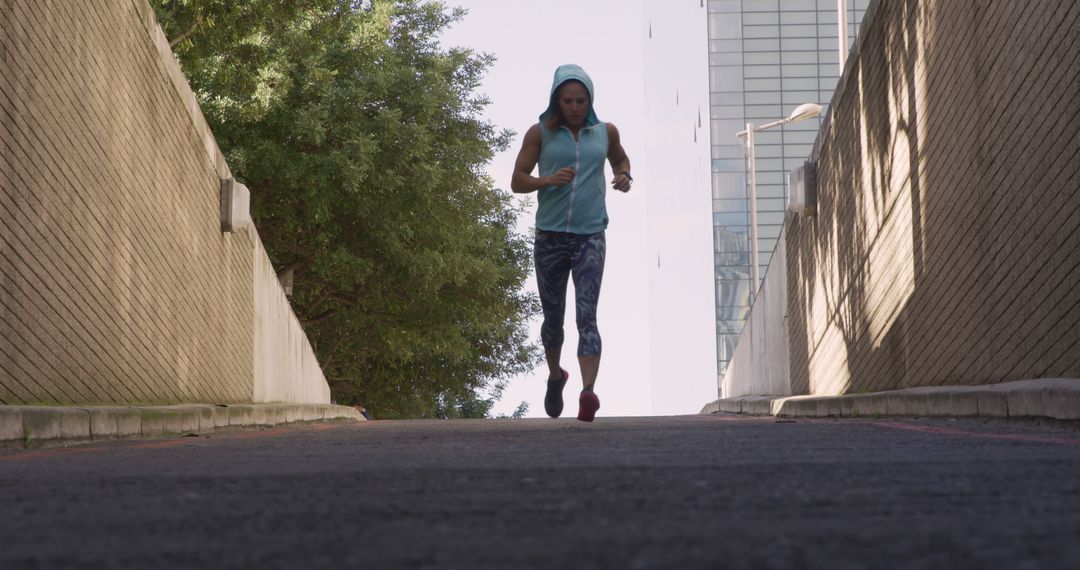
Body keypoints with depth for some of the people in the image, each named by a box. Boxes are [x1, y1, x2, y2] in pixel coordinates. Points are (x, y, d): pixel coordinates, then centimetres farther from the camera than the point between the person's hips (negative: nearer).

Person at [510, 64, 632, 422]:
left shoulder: (605, 132, 7)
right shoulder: (540, 133, 1)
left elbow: (619, 157, 28)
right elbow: (517, 181, 1)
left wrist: (623, 175, 5)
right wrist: (549, 180, -18)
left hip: (590, 236, -1)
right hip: (550, 236, 1)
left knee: (587, 315, -16)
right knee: (553, 316, 14)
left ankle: (588, 393, -30)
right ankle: (555, 376, 41)